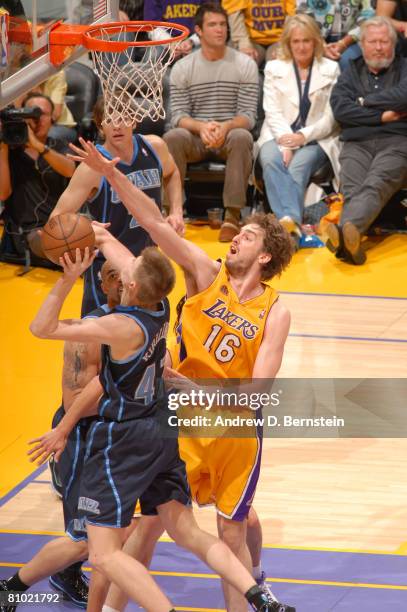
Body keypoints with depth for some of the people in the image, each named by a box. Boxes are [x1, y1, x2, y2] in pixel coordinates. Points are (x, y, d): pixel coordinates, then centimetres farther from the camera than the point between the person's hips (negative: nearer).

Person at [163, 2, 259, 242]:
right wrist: (201, 127, -26)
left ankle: (233, 216, -33)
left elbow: (248, 115, -5)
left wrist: (225, 127, -28)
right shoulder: (182, 68, 4)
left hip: (230, 134, -1)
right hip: (195, 138, 1)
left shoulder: (245, 65, 1)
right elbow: (178, 116, -3)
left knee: (242, 137, -36)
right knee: (173, 137, -32)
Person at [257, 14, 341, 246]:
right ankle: (289, 221, -53)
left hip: (316, 140, -1)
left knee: (298, 166, -33)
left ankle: (290, 222, -52)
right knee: (271, 160, -34)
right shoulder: (274, 68, 16)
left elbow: (331, 119, 4)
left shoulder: (331, 70, 12)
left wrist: (302, 137, -13)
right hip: (279, 136, 1)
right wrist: (286, 143, -13)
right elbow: (273, 113, 5)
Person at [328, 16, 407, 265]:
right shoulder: (352, 73, 24)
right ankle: (350, 241, -57)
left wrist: (366, 102, 5)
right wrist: (382, 116, -1)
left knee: (376, 185, -33)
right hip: (357, 144, 2)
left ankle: (346, 231, -61)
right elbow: (340, 108, 6)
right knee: (352, 189, -29)